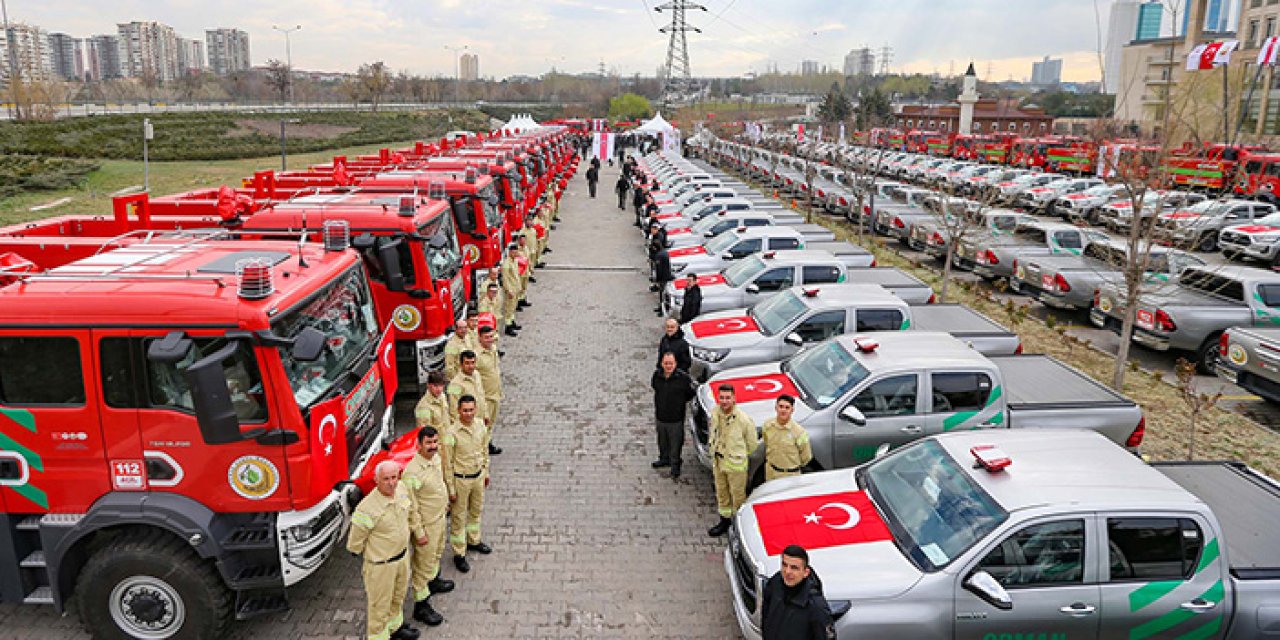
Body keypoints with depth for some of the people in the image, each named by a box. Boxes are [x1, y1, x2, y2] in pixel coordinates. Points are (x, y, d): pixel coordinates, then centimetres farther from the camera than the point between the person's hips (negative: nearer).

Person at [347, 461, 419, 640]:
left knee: (398, 597, 28)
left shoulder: (401, 490, -9)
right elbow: (355, 543, -18)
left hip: (403, 556, 7)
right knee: (380, 604, 13)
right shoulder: (367, 509, -31)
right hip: (381, 564, -7)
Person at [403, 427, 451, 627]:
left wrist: (445, 502, 23)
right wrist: (419, 532, -21)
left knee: (437, 553, 30)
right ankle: (421, 606, 21)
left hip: (440, 517, 8)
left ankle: (433, 581, 55)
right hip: (426, 524, -8)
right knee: (423, 564, 6)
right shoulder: (413, 472, -31)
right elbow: (411, 506, -26)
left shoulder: (436, 458, -5)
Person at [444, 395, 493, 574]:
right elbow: (448, 463, -16)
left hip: (478, 476, 6)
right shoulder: (452, 433, -23)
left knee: (476, 511, 24)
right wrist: (451, 489, -13)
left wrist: (486, 472, 14)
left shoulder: (481, 426, -7)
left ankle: (473, 541, 46)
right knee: (459, 517, 8)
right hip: (461, 479, -5)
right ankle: (459, 554, 23)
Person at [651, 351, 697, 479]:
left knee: (675, 444, 8)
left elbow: (693, 391, -4)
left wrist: (682, 401, 3)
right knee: (662, 442, 24)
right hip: (660, 417, 4)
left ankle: (675, 466, 25)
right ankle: (664, 459, 46)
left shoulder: (683, 378, -20)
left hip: (676, 419, -4)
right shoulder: (656, 376, -7)